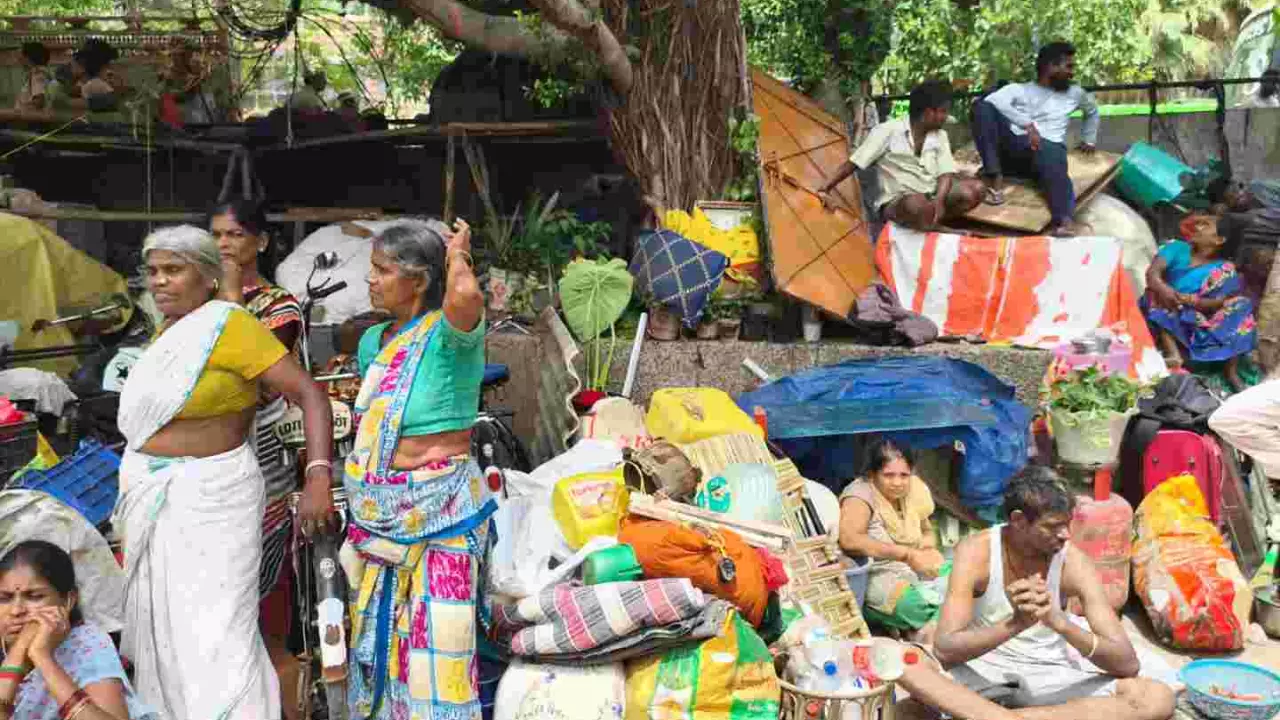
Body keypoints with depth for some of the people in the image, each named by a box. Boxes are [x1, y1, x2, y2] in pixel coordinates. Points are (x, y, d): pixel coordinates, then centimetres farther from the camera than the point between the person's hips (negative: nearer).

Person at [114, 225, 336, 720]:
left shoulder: (229, 326, -17)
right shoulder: (168, 329, 7)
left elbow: (310, 393, -22)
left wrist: (317, 479, -33)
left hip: (208, 498, -8)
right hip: (155, 496, 9)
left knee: (213, 634, -8)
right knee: (162, 622, 18)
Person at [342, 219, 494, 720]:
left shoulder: (450, 333, -15)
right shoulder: (374, 340, 8)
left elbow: (467, 294, -39)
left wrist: (457, 253, -19)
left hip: (437, 509, -7)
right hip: (377, 511, 8)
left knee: (433, 640, 0)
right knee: (378, 633, 19)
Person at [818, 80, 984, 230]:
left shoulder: (939, 136, 9)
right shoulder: (888, 130, -6)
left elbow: (946, 173, -1)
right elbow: (854, 163, -7)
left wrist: (939, 200, -23)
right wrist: (825, 189, -16)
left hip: (931, 198, 5)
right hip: (896, 203, -5)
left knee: (975, 188, -22)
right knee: (917, 205, -42)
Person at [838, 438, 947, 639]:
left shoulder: (913, 489, 6)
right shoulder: (860, 494, -13)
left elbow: (927, 531, 21)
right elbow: (849, 540, -29)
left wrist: (929, 550, -4)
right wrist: (906, 554, -29)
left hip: (914, 572, 7)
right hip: (877, 577, -7)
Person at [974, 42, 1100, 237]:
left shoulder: (1074, 93, 28)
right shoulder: (1018, 89, 15)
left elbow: (1092, 110, 50)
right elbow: (992, 101, -9)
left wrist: (1089, 139, 39)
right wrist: (1028, 124, -17)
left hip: (1049, 146, 1)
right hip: (1013, 145, 0)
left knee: (1052, 157, -40)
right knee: (982, 106, -23)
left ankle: (1064, 221, -67)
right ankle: (995, 177, -31)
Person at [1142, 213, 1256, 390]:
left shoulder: (1224, 271, 1)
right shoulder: (1178, 248, 1)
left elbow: (1218, 303, -14)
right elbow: (1152, 272, -15)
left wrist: (1187, 299, -32)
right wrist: (1162, 288, -39)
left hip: (1196, 323, 1)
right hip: (1164, 316, -1)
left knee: (1240, 305, -16)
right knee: (1160, 292, -28)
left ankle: (1231, 370, -20)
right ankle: (1173, 353, -43)